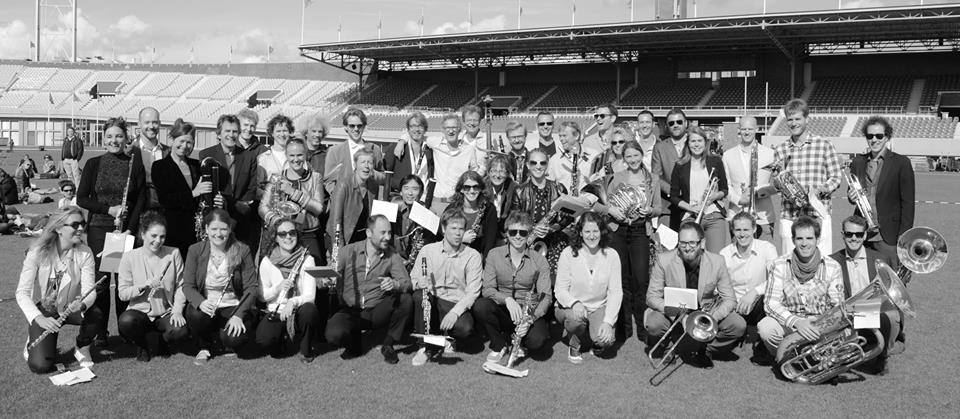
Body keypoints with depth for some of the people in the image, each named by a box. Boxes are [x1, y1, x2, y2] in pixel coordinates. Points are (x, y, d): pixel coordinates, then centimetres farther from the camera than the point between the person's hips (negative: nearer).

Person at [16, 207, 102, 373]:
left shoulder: (84, 253, -12)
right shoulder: (38, 252, -18)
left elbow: (89, 290, -19)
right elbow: (22, 292, -22)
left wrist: (82, 304, -43)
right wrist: (39, 319, -39)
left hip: (70, 309, 2)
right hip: (42, 311, -2)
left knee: (95, 313, -32)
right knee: (40, 366, -17)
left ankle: (83, 348, 0)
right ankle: (33, 343, 19)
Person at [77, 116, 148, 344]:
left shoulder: (135, 164, 4)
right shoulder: (93, 164, 5)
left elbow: (141, 199, 2)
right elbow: (81, 198, 4)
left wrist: (130, 228, -8)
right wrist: (109, 209, -10)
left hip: (128, 229, 0)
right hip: (99, 229, 0)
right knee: (100, 280, -1)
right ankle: (99, 333, 8)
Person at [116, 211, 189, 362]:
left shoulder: (173, 254, -1)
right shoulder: (130, 257, -3)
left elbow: (180, 286, 0)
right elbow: (122, 293, -6)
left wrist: (177, 310, -14)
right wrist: (144, 285, -22)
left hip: (166, 313, 1)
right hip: (140, 311, -1)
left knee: (181, 330, -31)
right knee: (125, 321, -35)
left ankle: (161, 340, 11)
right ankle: (142, 346, 2)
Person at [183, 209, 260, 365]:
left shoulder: (242, 251, -4)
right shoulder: (195, 250, 0)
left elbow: (252, 286, -7)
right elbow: (188, 286, -4)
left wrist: (238, 315, -20)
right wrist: (200, 302, -27)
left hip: (234, 307, -2)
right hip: (206, 306, 2)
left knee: (232, 339, -30)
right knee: (194, 315, -32)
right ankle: (204, 347, 1)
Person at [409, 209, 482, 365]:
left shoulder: (473, 256, -3)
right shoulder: (428, 250, 2)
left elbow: (472, 292, -9)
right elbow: (413, 280, 1)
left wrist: (455, 312, -24)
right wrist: (420, 284, -24)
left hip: (457, 305, -1)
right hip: (431, 303, 1)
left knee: (465, 328, -32)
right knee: (419, 295, -31)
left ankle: (448, 339, 7)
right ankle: (426, 346, -16)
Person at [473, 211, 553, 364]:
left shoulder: (539, 261, -2)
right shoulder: (494, 255, -1)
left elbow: (546, 296, -8)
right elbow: (487, 289, -8)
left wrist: (531, 317, -27)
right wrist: (507, 299, -29)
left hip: (529, 312, -1)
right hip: (502, 310, 1)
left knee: (537, 341, -32)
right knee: (479, 306, -31)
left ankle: (519, 342, 8)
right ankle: (499, 345, -4)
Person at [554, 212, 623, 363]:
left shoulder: (611, 255, -6)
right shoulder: (568, 253, -10)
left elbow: (615, 292, -8)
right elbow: (560, 289, -10)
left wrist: (608, 321, -20)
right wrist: (574, 303, -32)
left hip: (599, 308, 1)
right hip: (571, 307, -1)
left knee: (606, 339, -26)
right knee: (576, 317, -35)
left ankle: (596, 340, 13)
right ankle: (575, 345, -1)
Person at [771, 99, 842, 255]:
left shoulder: (824, 145, 3)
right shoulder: (780, 150, 11)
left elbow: (836, 178, 4)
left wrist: (819, 190, -14)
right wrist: (778, 175, -8)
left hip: (818, 215, -2)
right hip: (789, 217, 2)